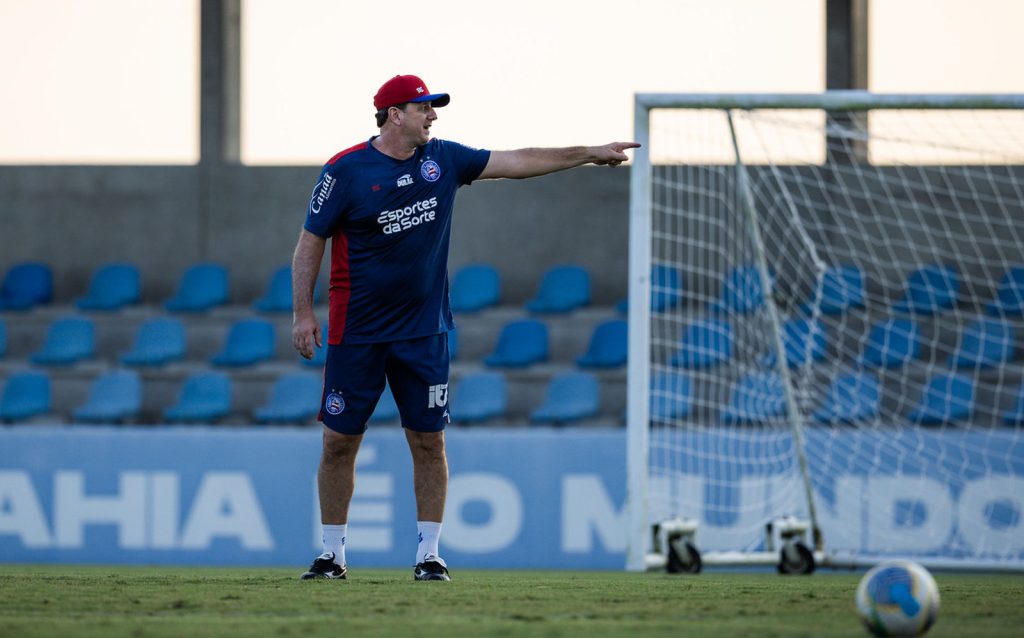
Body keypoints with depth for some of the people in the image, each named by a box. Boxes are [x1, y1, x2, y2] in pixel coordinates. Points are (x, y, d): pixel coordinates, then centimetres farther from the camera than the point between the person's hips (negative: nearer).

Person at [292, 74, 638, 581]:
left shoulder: (442, 158, 4)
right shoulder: (346, 171, -8)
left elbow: (517, 162, 8)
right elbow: (310, 242, -4)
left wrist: (590, 155, 5)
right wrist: (303, 314, -9)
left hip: (423, 331, 3)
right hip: (357, 331, -3)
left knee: (429, 443, 0)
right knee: (339, 442, 0)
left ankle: (429, 553, 6)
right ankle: (332, 553, 11)